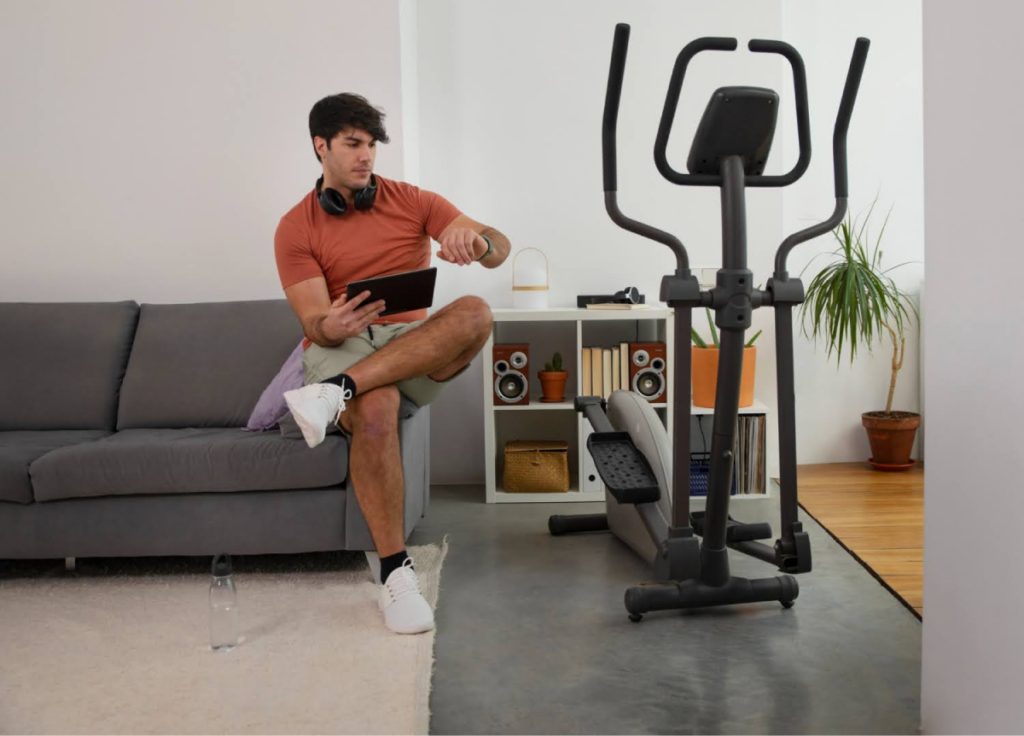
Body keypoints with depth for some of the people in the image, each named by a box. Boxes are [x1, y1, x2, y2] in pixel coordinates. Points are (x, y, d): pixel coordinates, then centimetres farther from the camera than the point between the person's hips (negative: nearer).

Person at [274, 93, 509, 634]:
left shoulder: (412, 202, 9)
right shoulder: (296, 229, 4)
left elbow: (499, 250, -1)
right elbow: (314, 320, -7)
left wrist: (475, 240, -27)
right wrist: (333, 325, -33)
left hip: (414, 344, 3)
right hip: (339, 347, -2)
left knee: (474, 312, -30)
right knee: (375, 410, -38)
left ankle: (337, 393, -38)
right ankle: (395, 571, -28)